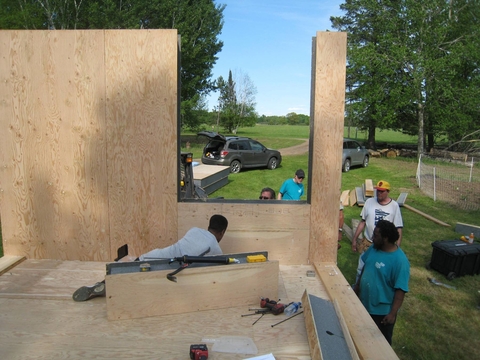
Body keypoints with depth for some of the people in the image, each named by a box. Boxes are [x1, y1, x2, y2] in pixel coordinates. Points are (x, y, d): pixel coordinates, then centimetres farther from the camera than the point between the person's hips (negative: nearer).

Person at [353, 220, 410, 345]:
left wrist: (393, 313, -22)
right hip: (364, 303, 7)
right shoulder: (374, 248, -6)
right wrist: (358, 285, 15)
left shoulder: (400, 260, -27)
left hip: (382, 311, -7)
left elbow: (400, 290, -24)